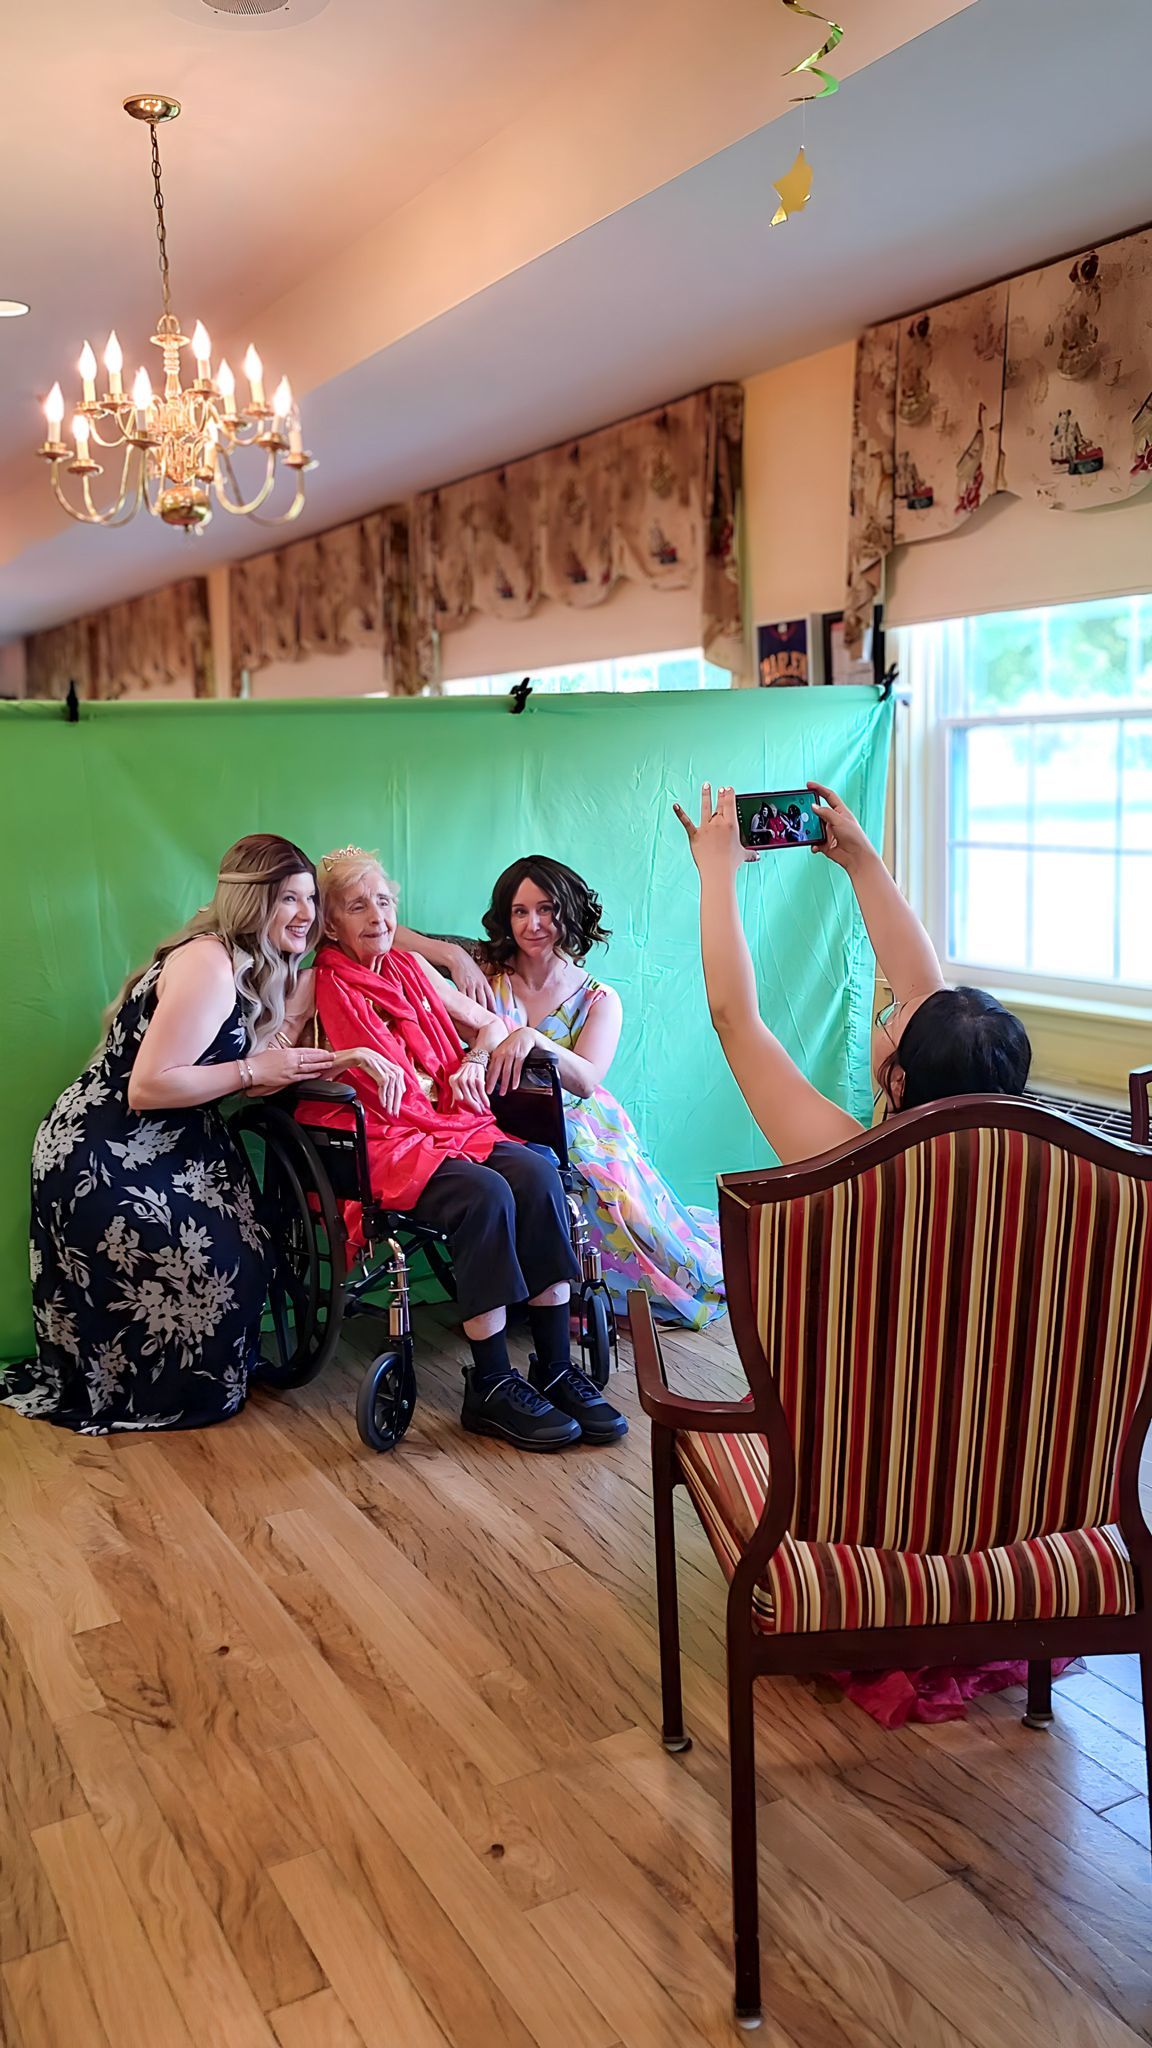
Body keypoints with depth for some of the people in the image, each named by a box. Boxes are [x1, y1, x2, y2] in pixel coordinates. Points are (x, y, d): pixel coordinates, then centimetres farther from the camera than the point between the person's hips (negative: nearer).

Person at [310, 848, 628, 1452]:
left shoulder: (412, 969, 20)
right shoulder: (326, 987, 2)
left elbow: (491, 1025, 27)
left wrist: (476, 1059, 5)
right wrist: (356, 1056, -23)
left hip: (454, 1125, 6)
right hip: (384, 1143, -6)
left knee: (536, 1173, -24)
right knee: (485, 1193, -33)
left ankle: (555, 1369, -21)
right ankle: (491, 1387, -23)